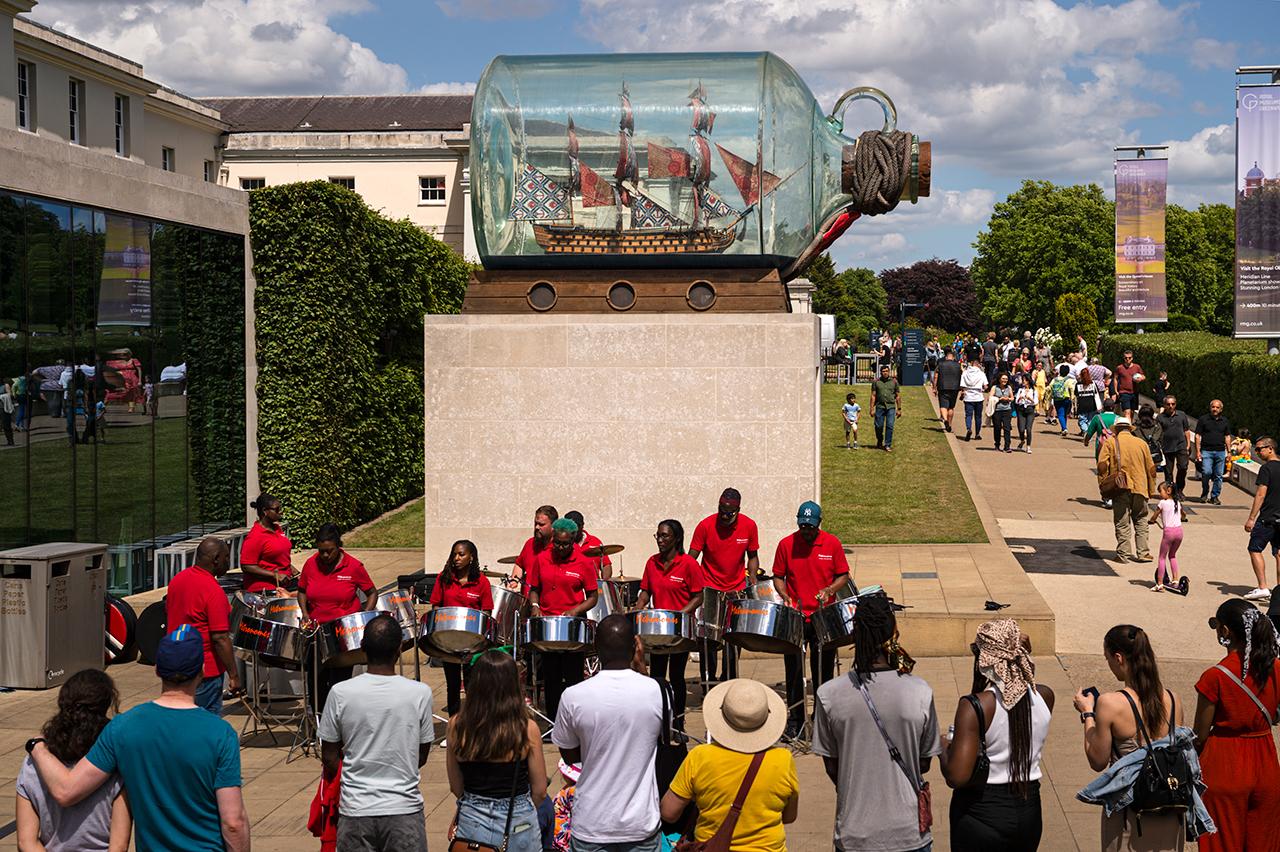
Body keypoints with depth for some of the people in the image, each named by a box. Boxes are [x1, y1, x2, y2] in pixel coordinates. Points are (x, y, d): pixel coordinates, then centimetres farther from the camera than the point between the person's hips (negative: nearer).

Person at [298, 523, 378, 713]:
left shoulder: (353, 566, -9)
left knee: (339, 679, 0)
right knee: (315, 677, 7)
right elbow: (302, 591, 13)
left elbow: (371, 593, 1)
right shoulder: (311, 564, -1)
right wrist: (305, 613, -3)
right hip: (316, 629, 3)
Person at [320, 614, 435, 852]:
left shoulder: (340, 693, -9)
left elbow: (329, 759, 0)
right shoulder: (420, 693, -9)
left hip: (355, 812, 1)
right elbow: (421, 758, 2)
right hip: (404, 809, -1)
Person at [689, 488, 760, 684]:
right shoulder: (705, 525, -12)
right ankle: (708, 681, 10)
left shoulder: (749, 526, -5)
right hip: (709, 590, -2)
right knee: (708, 641, -2)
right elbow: (691, 559, -7)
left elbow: (752, 557, 9)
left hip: (737, 590, 2)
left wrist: (753, 583, -5)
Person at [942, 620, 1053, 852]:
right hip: (1028, 811, 5)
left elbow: (957, 777, -26)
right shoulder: (1044, 696, -6)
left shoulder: (975, 706, -21)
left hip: (981, 814, -5)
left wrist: (944, 749, -3)